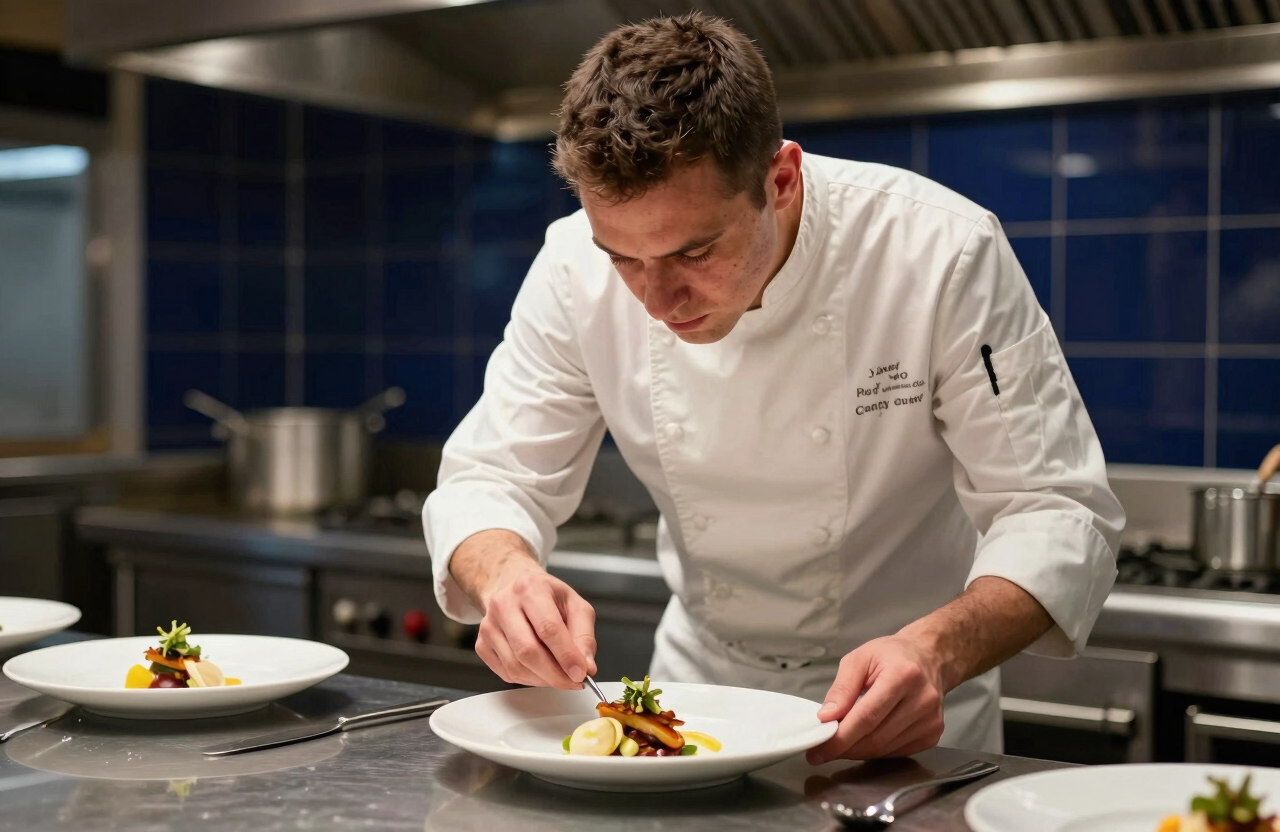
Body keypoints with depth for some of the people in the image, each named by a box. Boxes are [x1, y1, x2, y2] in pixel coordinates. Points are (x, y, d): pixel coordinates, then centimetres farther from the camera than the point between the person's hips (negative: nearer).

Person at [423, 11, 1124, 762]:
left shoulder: (943, 253, -23)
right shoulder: (578, 266, -14)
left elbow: (1057, 513, -19)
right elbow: (488, 480, -7)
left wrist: (937, 652, -38)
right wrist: (506, 574, -30)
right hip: (701, 685, 2)